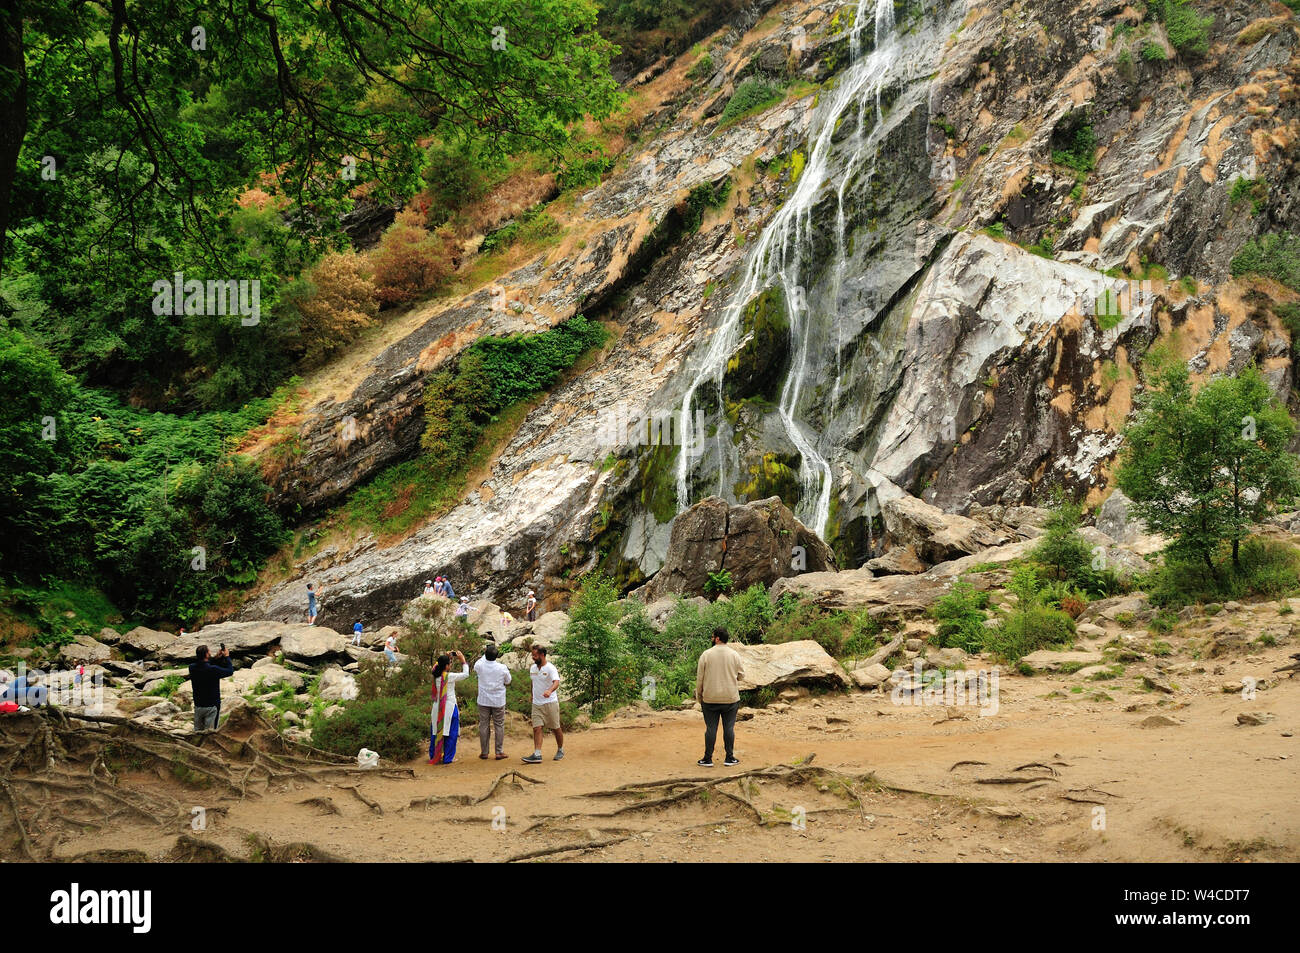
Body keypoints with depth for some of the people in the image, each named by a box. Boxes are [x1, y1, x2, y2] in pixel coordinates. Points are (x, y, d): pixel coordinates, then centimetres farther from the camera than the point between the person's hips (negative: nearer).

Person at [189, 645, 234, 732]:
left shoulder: (192, 668, -8)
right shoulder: (213, 670, -24)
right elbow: (230, 671, -9)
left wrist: (215, 658, 10)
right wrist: (227, 657, 3)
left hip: (198, 706, 5)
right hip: (211, 707, -5)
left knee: (197, 732, 16)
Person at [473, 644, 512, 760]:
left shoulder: (480, 666, -9)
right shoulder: (502, 668, -12)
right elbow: (508, 681, 4)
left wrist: (485, 654, 24)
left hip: (483, 701, 1)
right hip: (498, 701, -1)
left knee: (484, 726, 8)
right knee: (499, 726, 8)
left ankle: (484, 752, 11)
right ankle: (499, 752, 8)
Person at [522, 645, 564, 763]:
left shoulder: (550, 668, -13)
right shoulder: (532, 668, 9)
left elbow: (556, 682, -28)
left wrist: (549, 691, -47)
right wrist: (532, 696, 25)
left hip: (550, 702, -5)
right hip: (536, 704, 5)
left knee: (556, 728, 6)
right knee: (537, 728, -8)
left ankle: (560, 750, 26)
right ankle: (537, 755, -14)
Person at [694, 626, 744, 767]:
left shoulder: (706, 655, -6)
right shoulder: (734, 655, -1)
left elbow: (700, 677, -2)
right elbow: (741, 674, 6)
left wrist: (699, 696, 8)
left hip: (710, 698, -1)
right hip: (731, 697, 1)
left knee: (711, 728, 3)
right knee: (729, 727, 6)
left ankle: (708, 759, 7)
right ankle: (729, 758, 8)